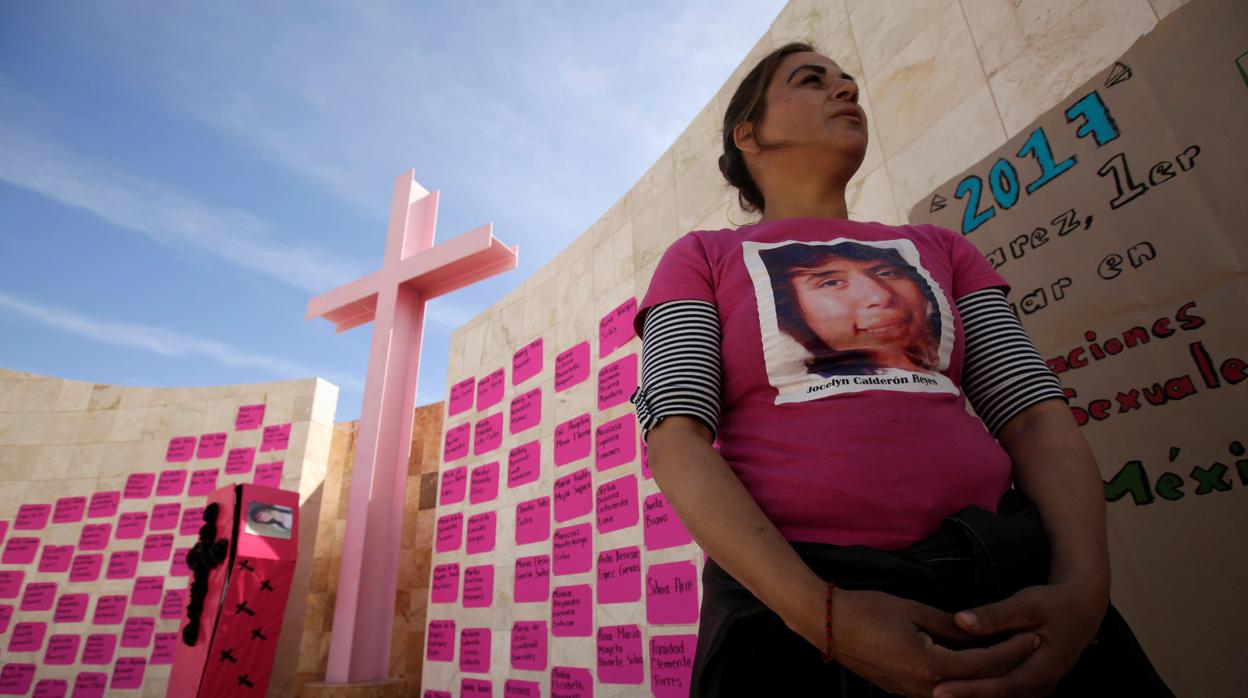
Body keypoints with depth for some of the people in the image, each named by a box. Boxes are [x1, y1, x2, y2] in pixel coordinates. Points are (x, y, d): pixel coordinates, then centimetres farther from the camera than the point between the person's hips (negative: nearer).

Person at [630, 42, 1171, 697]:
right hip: (787, 598, -3)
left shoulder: (940, 248, 16)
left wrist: (1082, 586, -11)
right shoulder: (700, 258, 5)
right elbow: (675, 441, -8)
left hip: (1003, 583, 4)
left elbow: (1037, 416, 8)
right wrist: (823, 614, -19)